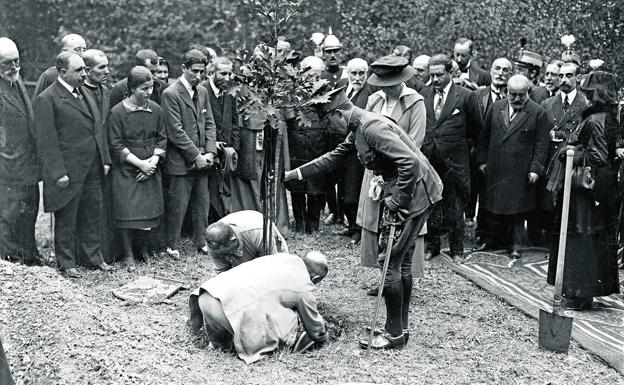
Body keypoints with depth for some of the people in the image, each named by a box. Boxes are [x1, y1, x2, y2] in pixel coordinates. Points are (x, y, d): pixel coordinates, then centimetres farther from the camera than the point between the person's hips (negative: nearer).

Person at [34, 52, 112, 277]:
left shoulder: (86, 95, 15)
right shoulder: (47, 99, -11)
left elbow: (98, 129, 19)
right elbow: (46, 140, -14)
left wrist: (105, 159, 12)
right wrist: (58, 173, -18)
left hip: (93, 169, 7)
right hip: (68, 171, -7)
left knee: (93, 215, 14)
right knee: (66, 219, 5)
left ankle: (93, 255, 27)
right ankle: (67, 263, 17)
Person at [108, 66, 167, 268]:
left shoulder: (155, 109, 2)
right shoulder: (117, 112, -10)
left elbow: (161, 138, 8)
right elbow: (116, 145, -10)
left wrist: (154, 160, -7)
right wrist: (140, 163, -14)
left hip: (151, 168, 4)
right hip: (126, 170, -4)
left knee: (149, 210, 6)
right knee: (127, 213, -2)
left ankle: (144, 246, 28)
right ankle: (128, 253, 13)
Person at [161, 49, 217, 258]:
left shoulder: (203, 92, 12)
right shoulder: (171, 94, -11)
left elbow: (209, 123, 11)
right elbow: (175, 131, -15)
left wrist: (210, 152, -2)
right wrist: (195, 156, -15)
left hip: (202, 160, 7)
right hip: (181, 161, -6)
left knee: (202, 203, 11)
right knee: (178, 205, -1)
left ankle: (201, 242, 23)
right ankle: (172, 246, 11)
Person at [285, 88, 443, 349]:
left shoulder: (372, 127, -21)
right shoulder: (358, 129, 11)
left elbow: (410, 162, -29)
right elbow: (333, 158, 22)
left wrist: (398, 201, -19)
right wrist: (293, 174, 20)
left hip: (415, 193, -10)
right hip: (402, 194, 10)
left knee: (391, 262, -5)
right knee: (402, 262, 15)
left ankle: (394, 333, 5)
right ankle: (401, 327, 26)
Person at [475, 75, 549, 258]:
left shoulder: (538, 113, -4)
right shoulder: (495, 108, 7)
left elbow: (541, 144, -4)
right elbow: (484, 137, 12)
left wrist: (535, 169, -10)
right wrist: (482, 160, 6)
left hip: (520, 171, -3)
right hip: (495, 169, 3)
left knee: (517, 208, 0)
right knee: (497, 205, 8)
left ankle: (516, 245, 9)